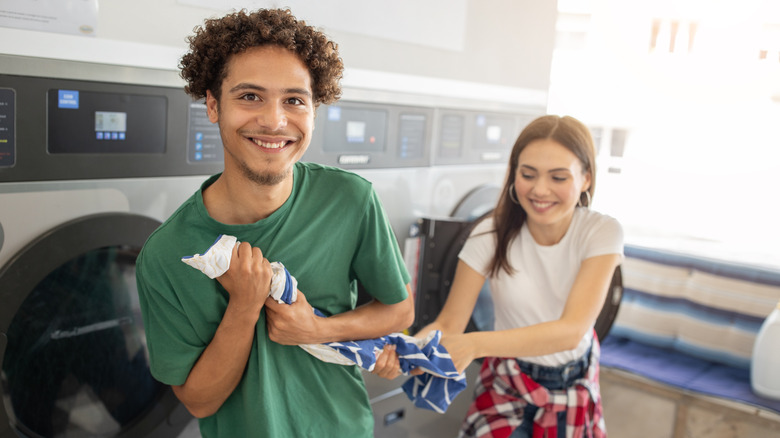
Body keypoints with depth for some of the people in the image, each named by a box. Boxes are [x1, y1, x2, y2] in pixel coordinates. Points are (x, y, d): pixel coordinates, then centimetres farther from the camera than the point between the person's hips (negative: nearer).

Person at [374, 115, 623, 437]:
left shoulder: (601, 233, -20)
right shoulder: (491, 235, -19)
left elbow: (572, 329, -33)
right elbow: (449, 323, -18)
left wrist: (474, 344, -48)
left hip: (573, 386, 1)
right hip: (506, 385, 0)